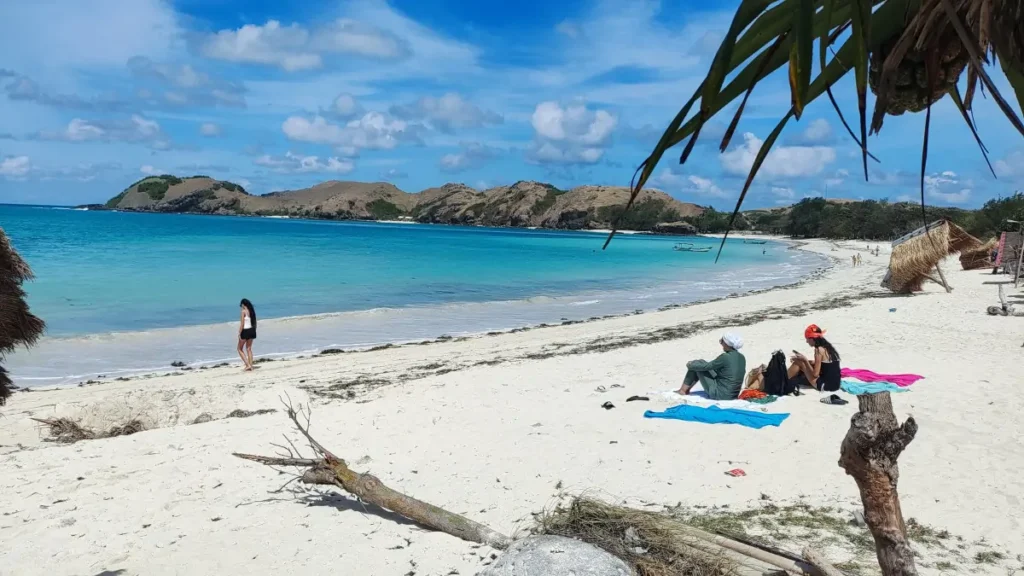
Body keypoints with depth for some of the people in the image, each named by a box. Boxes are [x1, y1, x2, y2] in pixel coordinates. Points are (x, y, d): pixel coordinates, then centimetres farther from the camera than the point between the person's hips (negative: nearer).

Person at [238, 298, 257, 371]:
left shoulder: (244, 311, -13)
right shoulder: (252, 311, 7)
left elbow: (242, 324, -16)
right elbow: (255, 323, 11)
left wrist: (239, 333, -11)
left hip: (245, 331, -7)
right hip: (252, 330, 7)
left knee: (240, 349, 8)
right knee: (249, 348, 16)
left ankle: (247, 365, -3)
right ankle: (250, 365, 14)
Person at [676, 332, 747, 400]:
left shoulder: (725, 357, -22)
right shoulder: (742, 358, 2)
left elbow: (705, 366, -11)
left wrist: (690, 364, 8)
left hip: (719, 395, -8)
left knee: (696, 367, 3)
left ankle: (683, 391, 17)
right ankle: (686, 390, 30)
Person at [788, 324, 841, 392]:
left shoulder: (819, 349, -15)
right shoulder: (827, 346, 10)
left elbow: (815, 374, -17)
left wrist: (805, 360, -9)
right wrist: (806, 360, 18)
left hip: (824, 386, -9)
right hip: (835, 384, 9)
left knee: (799, 362, -2)